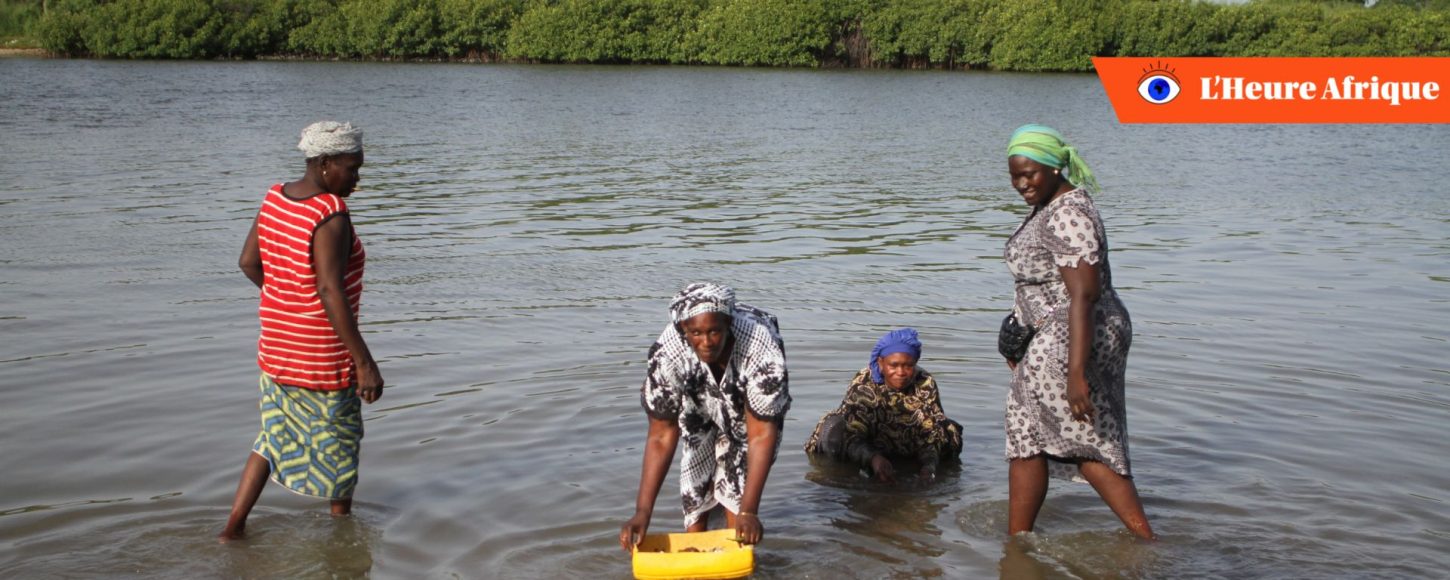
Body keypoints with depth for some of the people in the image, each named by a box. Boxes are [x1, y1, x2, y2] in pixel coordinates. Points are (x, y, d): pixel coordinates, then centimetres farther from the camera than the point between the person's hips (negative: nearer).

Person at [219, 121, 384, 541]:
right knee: (339, 447, 14)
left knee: (273, 439, 21)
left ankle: (234, 526, 18)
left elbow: (249, 262, 10)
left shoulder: (275, 199, 1)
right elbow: (330, 291, -30)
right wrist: (365, 362, -28)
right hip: (323, 362, -7)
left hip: (275, 350, 7)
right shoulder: (331, 217, -23)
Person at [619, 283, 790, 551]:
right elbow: (661, 436, -31)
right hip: (699, 404, 2)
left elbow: (761, 435, -38)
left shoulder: (762, 351, -44)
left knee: (735, 484, -14)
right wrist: (642, 513, -36)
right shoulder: (666, 355, -38)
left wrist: (748, 511, -43)